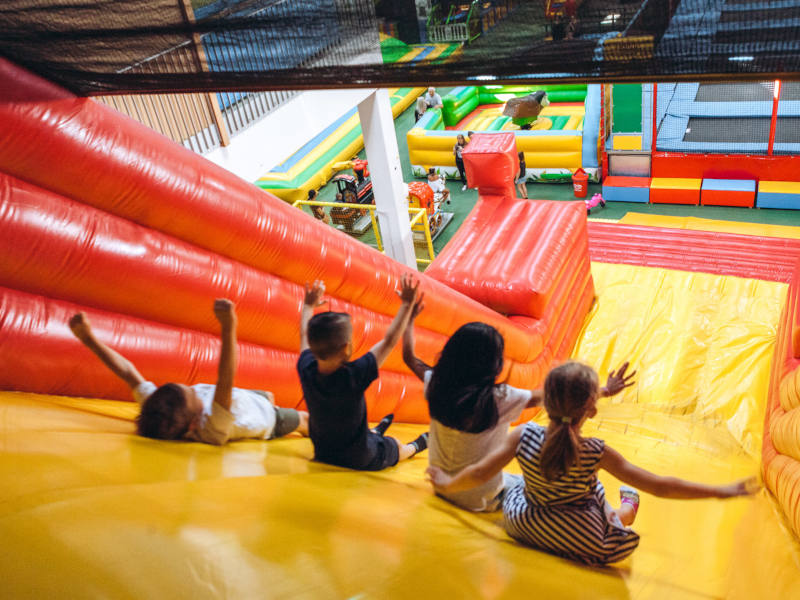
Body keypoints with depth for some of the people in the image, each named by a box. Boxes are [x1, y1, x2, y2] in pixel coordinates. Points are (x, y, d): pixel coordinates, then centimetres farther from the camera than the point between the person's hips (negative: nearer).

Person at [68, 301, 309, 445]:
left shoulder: (158, 414, -39)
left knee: (268, 395, 37)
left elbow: (127, 372, -40)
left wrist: (88, 338, -45)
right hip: (267, 418, -5)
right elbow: (225, 383, -67)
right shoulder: (212, 430, -53)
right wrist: (228, 328, -77)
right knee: (302, 419, 27)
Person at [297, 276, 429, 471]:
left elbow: (305, 335, -1)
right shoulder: (354, 376, -36)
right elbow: (389, 341, -25)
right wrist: (407, 304, -15)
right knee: (397, 447, 29)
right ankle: (416, 446, 60)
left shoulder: (306, 370, -22)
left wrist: (309, 305, 15)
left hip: (322, 454, 4)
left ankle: (375, 431, 67)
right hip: (361, 461, -4)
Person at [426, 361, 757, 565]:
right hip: (580, 541, -2)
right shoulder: (596, 453, -26)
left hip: (524, 524, 2)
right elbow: (661, 487, -21)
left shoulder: (523, 436, -22)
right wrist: (721, 491, -12)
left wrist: (446, 483, 4)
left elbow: (478, 474, -16)